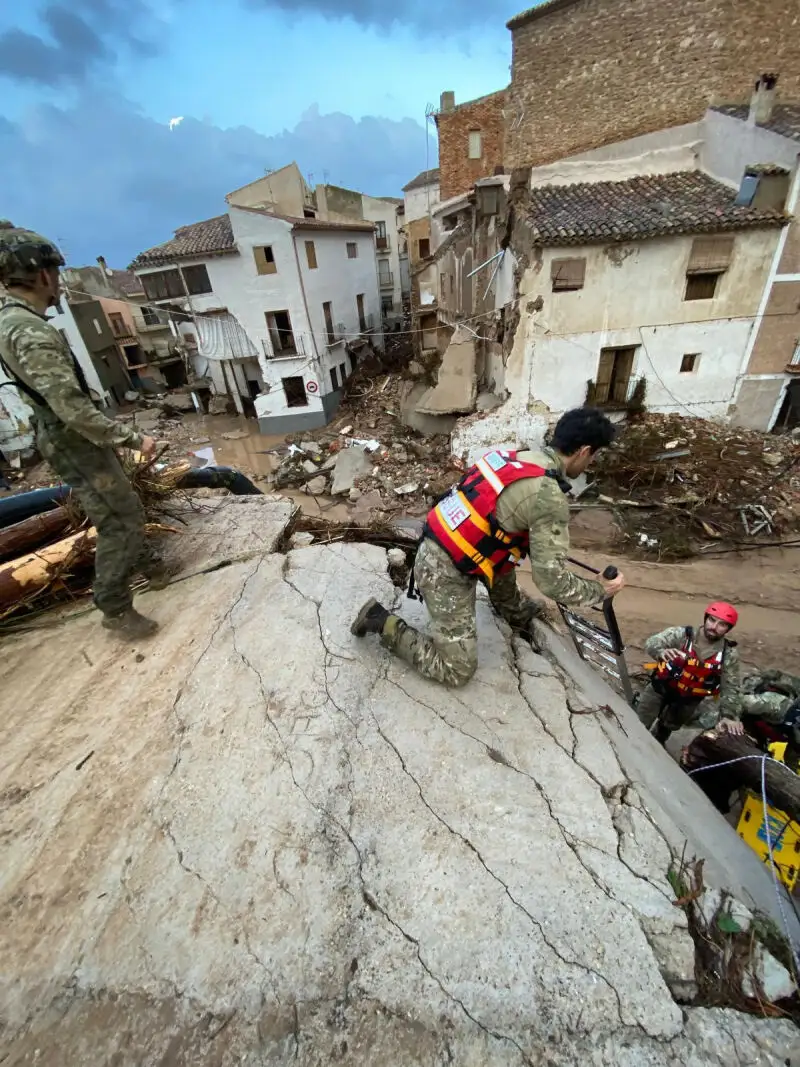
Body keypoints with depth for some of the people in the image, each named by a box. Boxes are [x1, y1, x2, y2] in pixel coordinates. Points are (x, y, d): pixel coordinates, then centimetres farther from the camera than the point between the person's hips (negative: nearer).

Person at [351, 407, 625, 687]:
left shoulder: (517, 456, 6)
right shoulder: (550, 498, -19)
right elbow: (552, 580, -17)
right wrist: (601, 590, 3)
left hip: (436, 550, 9)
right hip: (446, 572, -9)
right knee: (456, 670, 4)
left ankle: (520, 615, 51)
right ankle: (384, 623, 6)